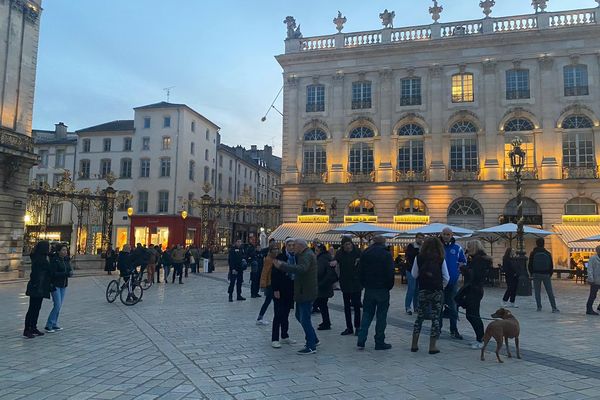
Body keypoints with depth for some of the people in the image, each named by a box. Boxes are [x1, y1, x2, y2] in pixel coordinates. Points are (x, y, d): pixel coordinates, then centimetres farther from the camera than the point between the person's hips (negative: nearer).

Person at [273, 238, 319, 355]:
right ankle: (313, 340, 30)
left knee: (305, 319, -4)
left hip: (305, 293, -11)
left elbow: (301, 269, -36)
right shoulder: (304, 254, 17)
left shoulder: (307, 255, -19)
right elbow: (299, 267, 13)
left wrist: (282, 266, -37)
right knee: (300, 316, 20)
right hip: (302, 292, 11)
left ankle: (311, 347, 5)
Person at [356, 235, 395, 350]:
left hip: (369, 289, 4)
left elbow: (360, 272, 5)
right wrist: (389, 286, 3)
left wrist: (364, 284, 12)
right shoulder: (386, 254, -8)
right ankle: (379, 343, 8)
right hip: (382, 289, -4)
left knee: (367, 314, 11)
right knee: (381, 316, 4)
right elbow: (390, 273, -10)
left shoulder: (365, 253, 4)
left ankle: (361, 341, 5)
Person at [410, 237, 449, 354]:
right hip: (437, 291, -1)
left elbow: (414, 275, 3)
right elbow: (446, 277, 0)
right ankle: (432, 347, 5)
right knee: (436, 318, 6)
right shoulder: (441, 259, -3)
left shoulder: (419, 258, -3)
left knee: (419, 317, 11)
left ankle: (414, 345, 14)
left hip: (423, 291, 1)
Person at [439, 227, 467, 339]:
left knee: (453, 307, 8)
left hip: (453, 281, 2)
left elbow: (464, 261, 15)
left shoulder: (457, 248, 4)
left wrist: (458, 269, -1)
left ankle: (454, 330, 17)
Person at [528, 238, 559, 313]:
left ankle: (539, 307, 4)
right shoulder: (548, 253, 1)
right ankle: (554, 308, 1)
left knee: (537, 292, 5)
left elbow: (529, 265, -1)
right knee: (550, 292, 4)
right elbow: (551, 266, 4)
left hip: (536, 275, -1)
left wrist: (532, 274, 10)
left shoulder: (533, 253, -3)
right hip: (546, 275, 1)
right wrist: (550, 274, 13)